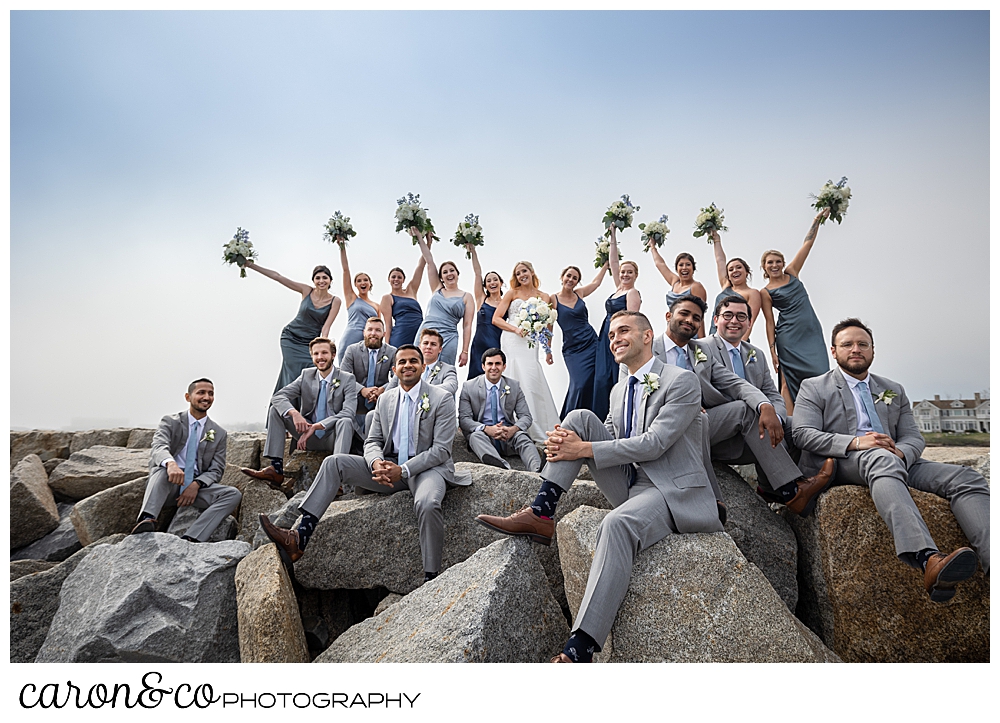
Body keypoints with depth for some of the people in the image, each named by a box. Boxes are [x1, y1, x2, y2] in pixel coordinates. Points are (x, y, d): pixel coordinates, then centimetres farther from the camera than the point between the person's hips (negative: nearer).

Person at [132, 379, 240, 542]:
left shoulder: (219, 433, 11)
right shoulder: (170, 422, 4)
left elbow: (216, 470, 6)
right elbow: (158, 447, -17)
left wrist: (196, 484, -15)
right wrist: (170, 463, -42)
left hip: (197, 487, 2)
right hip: (168, 486, -2)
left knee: (234, 494, -24)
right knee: (163, 468, -33)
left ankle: (190, 539, -39)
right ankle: (146, 520, -51)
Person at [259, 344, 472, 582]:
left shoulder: (442, 399, -6)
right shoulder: (385, 399, 12)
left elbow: (442, 450, -11)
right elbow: (372, 442, 11)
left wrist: (403, 470, -21)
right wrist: (377, 463, -14)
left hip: (428, 467, -5)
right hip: (390, 466, 6)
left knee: (427, 503, -39)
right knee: (334, 462, -11)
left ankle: (431, 577, -21)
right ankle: (300, 538, -20)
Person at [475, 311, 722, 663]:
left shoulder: (682, 381, -7)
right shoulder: (619, 390, 17)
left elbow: (653, 443, -18)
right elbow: (610, 436, 18)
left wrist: (583, 449, -18)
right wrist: (565, 442, -6)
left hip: (673, 492, -7)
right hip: (628, 486, 7)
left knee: (617, 524, -39)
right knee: (580, 417, -6)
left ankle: (578, 650, -41)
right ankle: (540, 514, -15)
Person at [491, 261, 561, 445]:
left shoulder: (544, 297, 13)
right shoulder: (512, 293, 9)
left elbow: (548, 325, 14)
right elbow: (496, 319, 4)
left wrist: (549, 349, 6)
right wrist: (516, 329, -10)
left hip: (531, 343, 2)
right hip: (513, 341, -2)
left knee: (536, 383, -5)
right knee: (524, 383, -8)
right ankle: (536, 432, -3)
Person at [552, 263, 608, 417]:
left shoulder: (579, 293, 10)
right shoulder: (553, 299, -1)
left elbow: (597, 281, 26)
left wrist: (607, 262, 30)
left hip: (591, 345, 4)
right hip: (572, 350, -4)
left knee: (592, 386, -2)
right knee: (580, 385, -14)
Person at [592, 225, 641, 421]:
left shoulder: (633, 293, -7)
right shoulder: (619, 288, 15)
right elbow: (613, 261, 18)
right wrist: (613, 235, 17)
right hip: (606, 339, 8)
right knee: (602, 381, 3)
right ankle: (602, 421, 7)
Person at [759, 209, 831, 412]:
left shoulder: (791, 273, 13)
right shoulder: (765, 293, 1)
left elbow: (808, 243, 12)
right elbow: (769, 322, -1)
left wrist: (818, 219, 6)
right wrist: (772, 350, -5)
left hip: (812, 332, 5)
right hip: (788, 337, -4)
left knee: (822, 375, -7)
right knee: (788, 382, -4)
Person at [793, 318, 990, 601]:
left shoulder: (894, 390, 26)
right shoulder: (813, 388, 11)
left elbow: (914, 436, 15)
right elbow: (803, 433, -5)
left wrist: (900, 452, -11)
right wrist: (855, 442, -21)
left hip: (897, 461, 6)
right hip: (840, 463, -5)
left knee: (966, 478, -18)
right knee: (881, 457, -38)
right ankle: (928, 561, -57)